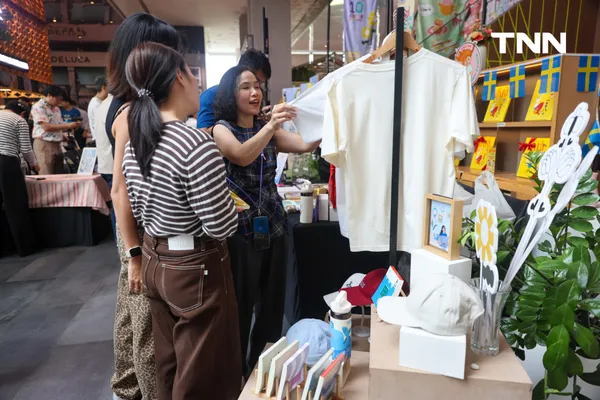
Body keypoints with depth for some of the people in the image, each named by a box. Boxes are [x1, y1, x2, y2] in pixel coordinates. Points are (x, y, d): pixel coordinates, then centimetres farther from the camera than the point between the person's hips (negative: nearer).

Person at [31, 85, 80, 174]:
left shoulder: (56, 109, 16)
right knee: (47, 177, -7)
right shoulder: (38, 107, -8)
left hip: (57, 144, 8)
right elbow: (46, 127, -17)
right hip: (44, 144, -7)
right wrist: (68, 125, -17)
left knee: (60, 175, 6)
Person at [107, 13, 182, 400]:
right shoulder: (132, 113, -20)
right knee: (150, 325, 6)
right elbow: (120, 189, -22)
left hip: (145, 230, 10)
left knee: (133, 314, 23)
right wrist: (134, 254, -20)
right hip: (144, 234, -10)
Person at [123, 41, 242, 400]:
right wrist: (230, 200, -3)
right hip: (196, 269, -8)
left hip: (155, 262, 8)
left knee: (169, 365, 26)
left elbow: (139, 211, 10)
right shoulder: (196, 143, -24)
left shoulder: (135, 140, 2)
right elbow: (220, 226, -22)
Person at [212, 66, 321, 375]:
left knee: (273, 301, 14)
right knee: (240, 305, 5)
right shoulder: (222, 129, -4)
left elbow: (305, 145, -5)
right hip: (240, 228, -5)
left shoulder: (268, 128, 11)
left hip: (273, 225, 6)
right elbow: (242, 156, -26)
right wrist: (271, 125, -41)